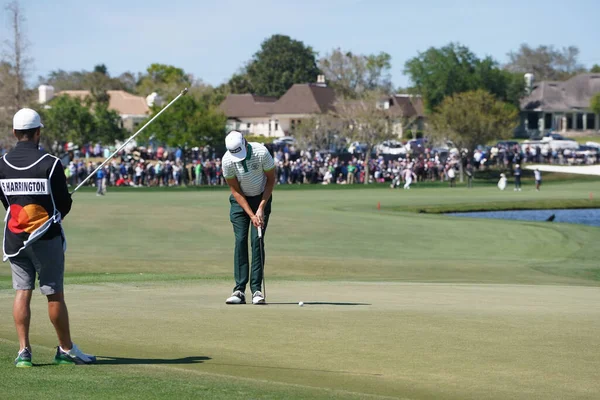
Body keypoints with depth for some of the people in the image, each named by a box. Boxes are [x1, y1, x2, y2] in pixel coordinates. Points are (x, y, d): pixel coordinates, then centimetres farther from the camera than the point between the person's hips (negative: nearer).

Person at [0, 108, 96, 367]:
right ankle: (66, 349, 13)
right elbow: (65, 203, -5)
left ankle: (24, 351, 0)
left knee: (22, 292, 5)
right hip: (45, 237, -4)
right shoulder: (50, 164, -12)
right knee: (54, 294, 4)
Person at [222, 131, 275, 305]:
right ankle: (239, 290, -11)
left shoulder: (261, 153, -25)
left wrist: (261, 208, -14)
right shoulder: (227, 161, -22)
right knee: (240, 241, -10)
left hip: (261, 198, -1)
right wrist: (251, 215, -18)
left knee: (257, 241, -11)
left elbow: (271, 179, -10)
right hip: (240, 200, 1)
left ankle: (257, 289, -11)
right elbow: (235, 190, -12)